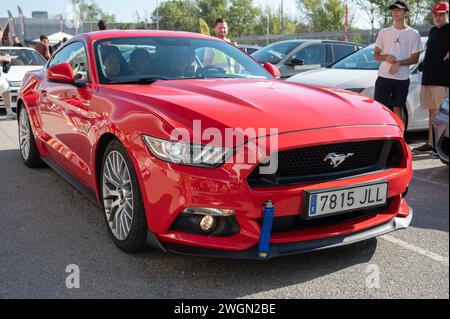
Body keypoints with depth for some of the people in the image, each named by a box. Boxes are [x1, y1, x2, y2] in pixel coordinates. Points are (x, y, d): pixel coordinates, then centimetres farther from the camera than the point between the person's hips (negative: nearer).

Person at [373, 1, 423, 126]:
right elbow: (376, 55, 11)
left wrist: (398, 63, -16)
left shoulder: (413, 34, 3)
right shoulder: (384, 32, 9)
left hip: (402, 78, -1)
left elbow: (415, 59, 1)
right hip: (384, 76, 1)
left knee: (398, 109, 7)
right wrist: (386, 57, -12)